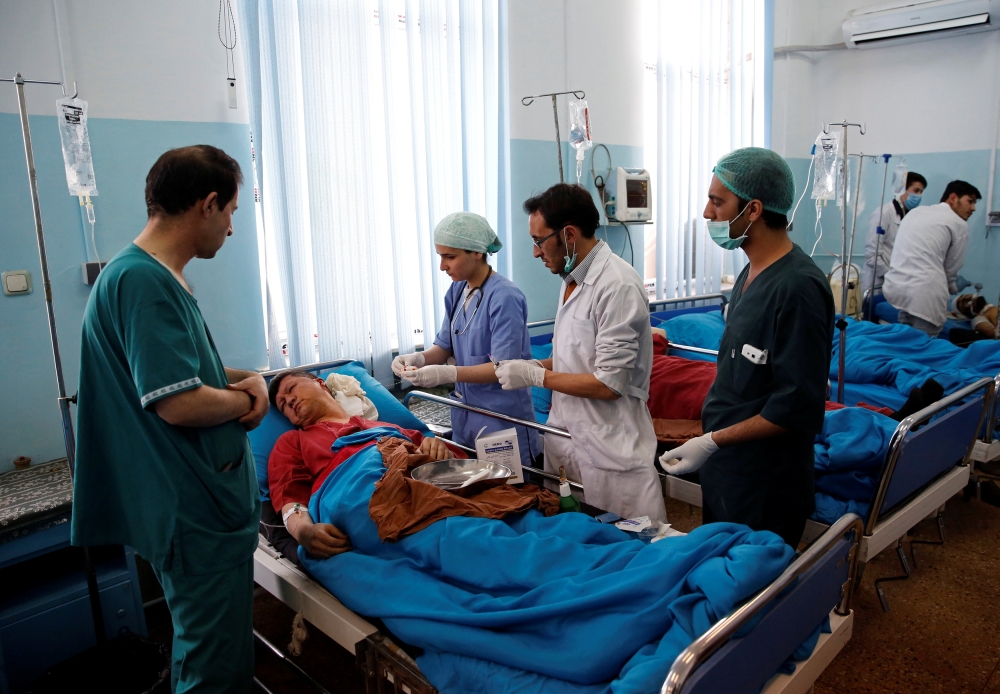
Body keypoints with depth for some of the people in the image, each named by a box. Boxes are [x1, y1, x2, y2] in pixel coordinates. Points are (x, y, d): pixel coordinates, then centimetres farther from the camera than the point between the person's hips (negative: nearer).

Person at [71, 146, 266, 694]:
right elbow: (180, 403, -28)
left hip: (201, 500, 10)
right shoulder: (145, 282, -22)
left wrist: (247, 377, 2)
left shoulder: (156, 277, 11)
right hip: (197, 511, -10)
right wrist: (243, 399, -8)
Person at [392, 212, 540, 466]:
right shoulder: (457, 291, 5)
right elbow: (446, 345, 12)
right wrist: (420, 358, -9)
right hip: (465, 415, 8)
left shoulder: (505, 297, -19)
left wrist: (448, 374, -30)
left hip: (501, 418, -7)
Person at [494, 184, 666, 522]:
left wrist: (535, 376, -13)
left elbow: (608, 384, -21)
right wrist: (532, 365, 4)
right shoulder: (572, 281, 9)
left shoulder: (617, 285, -19)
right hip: (567, 437, 9)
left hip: (609, 449, -9)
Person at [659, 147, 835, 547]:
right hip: (724, 468, 9)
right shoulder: (752, 272, 7)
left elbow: (797, 407, -23)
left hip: (764, 484, -9)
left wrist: (713, 441, -22)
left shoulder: (798, 287, -22)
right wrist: (714, 443, 16)